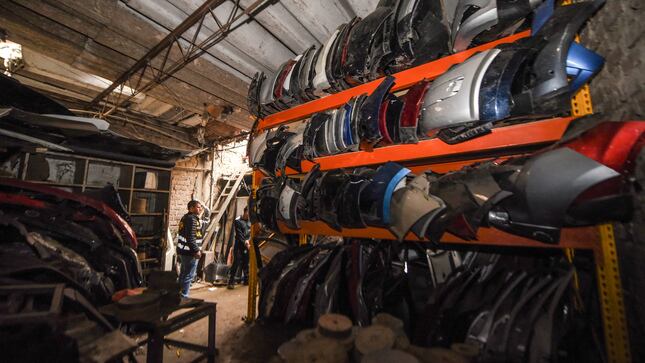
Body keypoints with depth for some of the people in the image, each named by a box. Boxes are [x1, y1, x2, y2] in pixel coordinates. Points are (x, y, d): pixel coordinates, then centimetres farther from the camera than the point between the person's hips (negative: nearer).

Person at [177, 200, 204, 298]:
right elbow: (191, 237, -25)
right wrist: (196, 250, -22)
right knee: (189, 275, -1)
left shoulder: (186, 217, 14)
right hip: (189, 252, -11)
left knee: (183, 274, 20)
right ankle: (183, 296, 7)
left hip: (183, 250, 11)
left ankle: (179, 294, 32)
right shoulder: (192, 219, -19)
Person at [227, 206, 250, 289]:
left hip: (247, 245, 5)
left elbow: (251, 232, 7)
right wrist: (245, 243, -17)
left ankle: (246, 279, 23)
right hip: (239, 246, -5)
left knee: (246, 263, 12)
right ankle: (231, 282, 2)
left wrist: (248, 240, -9)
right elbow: (239, 235, -12)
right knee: (236, 263, -6)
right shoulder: (237, 221, -8)